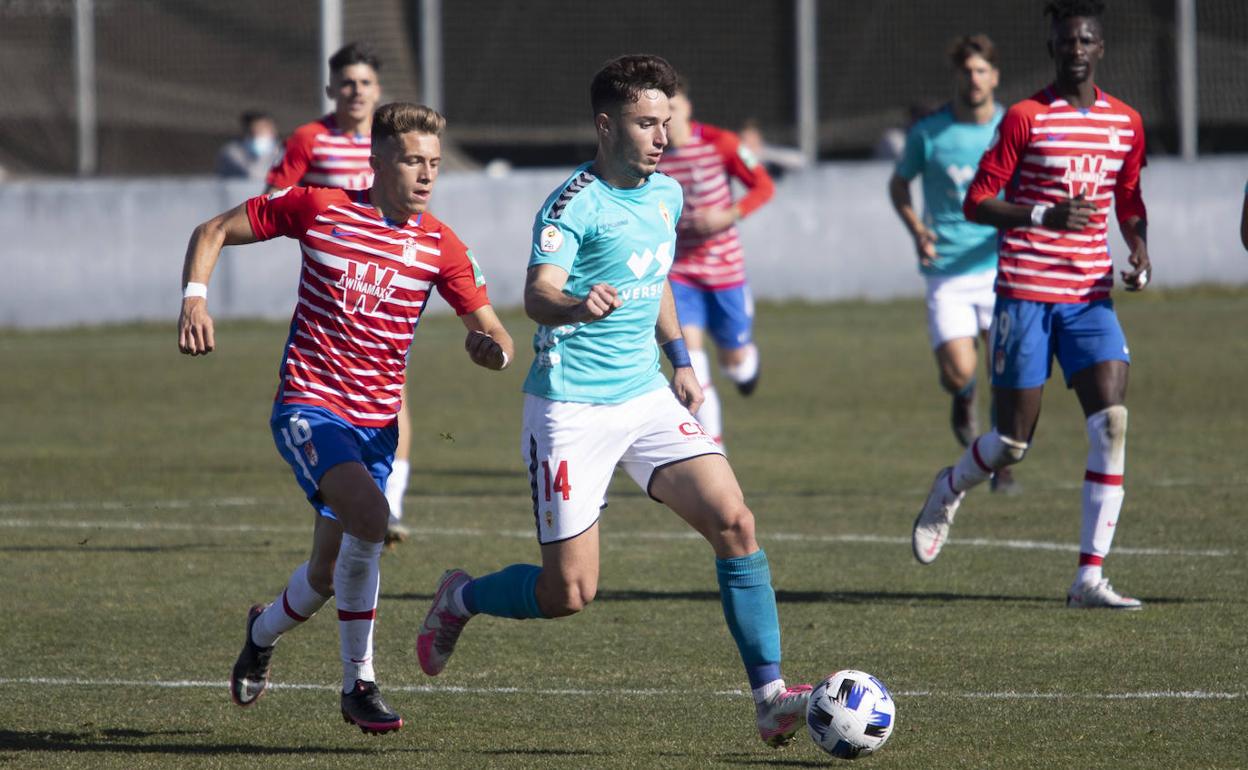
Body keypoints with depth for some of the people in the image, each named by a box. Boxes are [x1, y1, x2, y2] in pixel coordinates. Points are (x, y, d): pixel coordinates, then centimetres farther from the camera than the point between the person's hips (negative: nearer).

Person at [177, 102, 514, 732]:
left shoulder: (440, 247, 1)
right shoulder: (318, 209, -7)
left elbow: (493, 335, 3)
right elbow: (213, 232, 3)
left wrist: (494, 349, -21)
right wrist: (194, 299, -12)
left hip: (376, 422, 5)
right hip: (307, 406, -4)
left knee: (329, 574, 9)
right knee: (369, 516, -30)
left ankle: (265, 630, 46)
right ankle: (358, 682, -18)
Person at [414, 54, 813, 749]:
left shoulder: (666, 195, 9)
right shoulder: (573, 205, -15)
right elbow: (538, 294, -30)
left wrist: (680, 360, 19)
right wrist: (578, 307, -52)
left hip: (648, 399, 6)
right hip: (572, 406, -6)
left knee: (734, 521, -13)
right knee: (570, 593, -5)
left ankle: (771, 696, -9)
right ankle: (459, 600, 26)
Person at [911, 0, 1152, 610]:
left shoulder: (1125, 123, 9)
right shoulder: (1026, 118, -5)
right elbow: (976, 203, -7)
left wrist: (1139, 251, 2)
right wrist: (1046, 216, -22)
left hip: (1091, 296, 4)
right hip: (1026, 291, -4)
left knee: (1111, 421, -15)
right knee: (1013, 441, -2)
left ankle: (1090, 578, -12)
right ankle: (949, 490, 34)